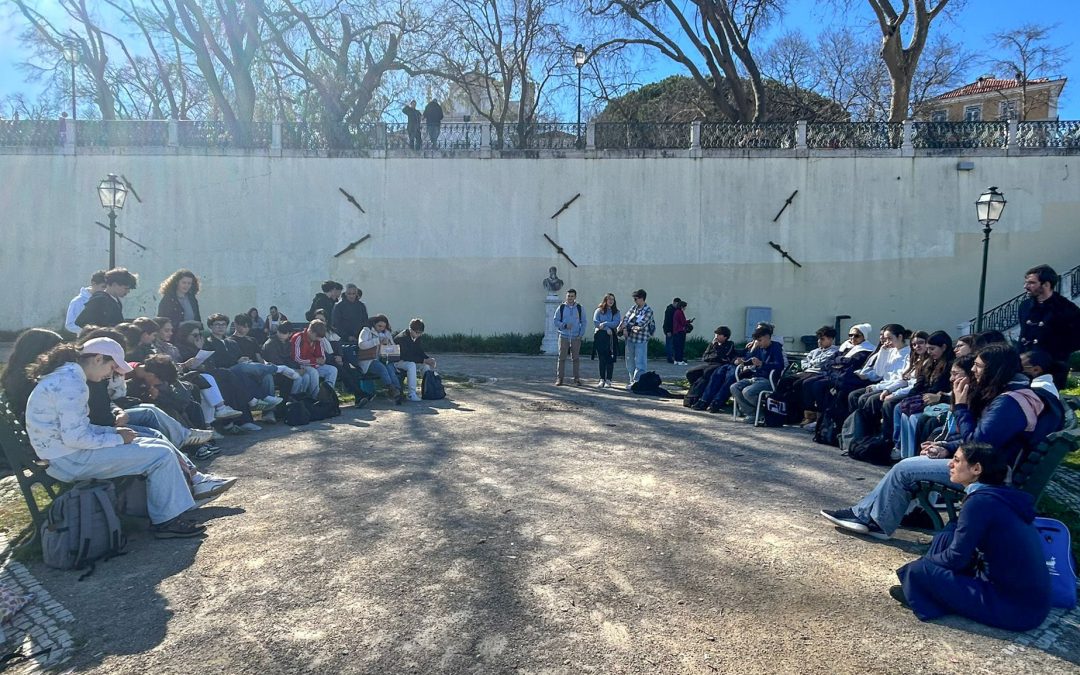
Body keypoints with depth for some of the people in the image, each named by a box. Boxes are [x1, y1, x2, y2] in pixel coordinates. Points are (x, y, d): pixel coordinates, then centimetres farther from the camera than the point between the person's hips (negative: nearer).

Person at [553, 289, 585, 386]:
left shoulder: (580, 308, 7)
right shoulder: (561, 308, 4)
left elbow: (583, 322, 9)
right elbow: (555, 320, 3)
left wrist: (581, 333, -3)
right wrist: (564, 326, -12)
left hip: (576, 337, 1)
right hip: (563, 336, -1)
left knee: (576, 358, 4)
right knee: (561, 358, -2)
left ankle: (577, 378, 10)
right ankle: (559, 378, 2)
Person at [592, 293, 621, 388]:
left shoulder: (616, 312, 11)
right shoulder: (599, 311, 9)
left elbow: (616, 323, -4)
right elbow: (595, 322, -3)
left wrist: (605, 324, -15)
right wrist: (607, 328, -10)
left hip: (611, 337, 1)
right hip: (600, 336, 0)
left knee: (610, 359, -2)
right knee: (602, 359, 0)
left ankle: (608, 380, 3)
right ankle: (602, 379, 5)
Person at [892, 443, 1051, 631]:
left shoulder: (981, 501, -20)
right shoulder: (1001, 494, 7)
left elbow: (956, 559, -15)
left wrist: (926, 559, 3)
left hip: (1017, 609, -9)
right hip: (1031, 597, 9)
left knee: (921, 570, -14)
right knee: (950, 534, 10)